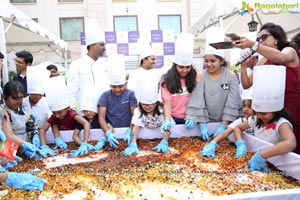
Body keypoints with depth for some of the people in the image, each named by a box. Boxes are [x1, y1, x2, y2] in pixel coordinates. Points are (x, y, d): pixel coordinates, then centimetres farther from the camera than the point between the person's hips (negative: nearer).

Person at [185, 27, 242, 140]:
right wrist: (202, 125, -16)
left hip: (226, 123, 0)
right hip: (207, 122, 0)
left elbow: (232, 103, -10)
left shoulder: (231, 76, -6)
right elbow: (198, 102, -10)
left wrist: (223, 125, -15)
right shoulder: (201, 76, -5)